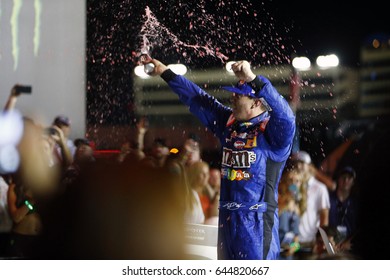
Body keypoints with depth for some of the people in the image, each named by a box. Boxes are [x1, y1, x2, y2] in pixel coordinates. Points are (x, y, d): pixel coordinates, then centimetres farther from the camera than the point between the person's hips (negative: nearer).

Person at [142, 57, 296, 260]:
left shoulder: (272, 131, -12)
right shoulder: (229, 123, 11)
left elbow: (285, 115, -33)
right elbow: (199, 100, 19)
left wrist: (253, 80, -42)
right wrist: (166, 74, 22)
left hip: (256, 221, -8)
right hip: (227, 218, 8)